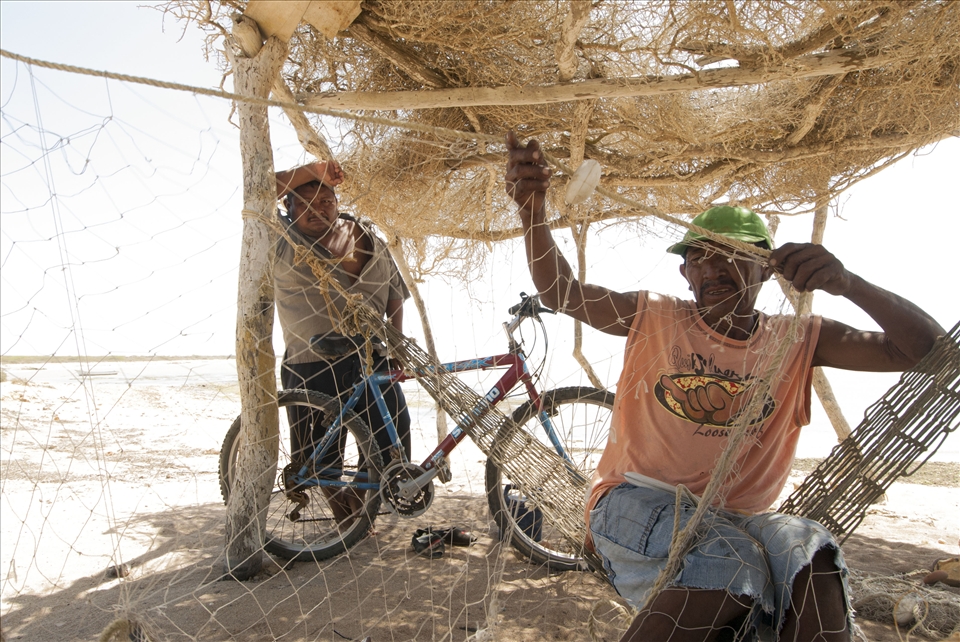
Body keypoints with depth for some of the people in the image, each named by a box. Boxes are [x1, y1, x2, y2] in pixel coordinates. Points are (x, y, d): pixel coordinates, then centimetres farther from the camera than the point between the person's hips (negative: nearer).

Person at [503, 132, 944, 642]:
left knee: (813, 559, -32)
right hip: (637, 501, -1)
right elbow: (559, 291, -4)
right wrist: (533, 207, -21)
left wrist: (848, 283, -20)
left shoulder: (798, 341, 5)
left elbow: (927, 350, -2)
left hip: (740, 518, 2)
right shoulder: (655, 319, 4)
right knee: (731, 563, -33)